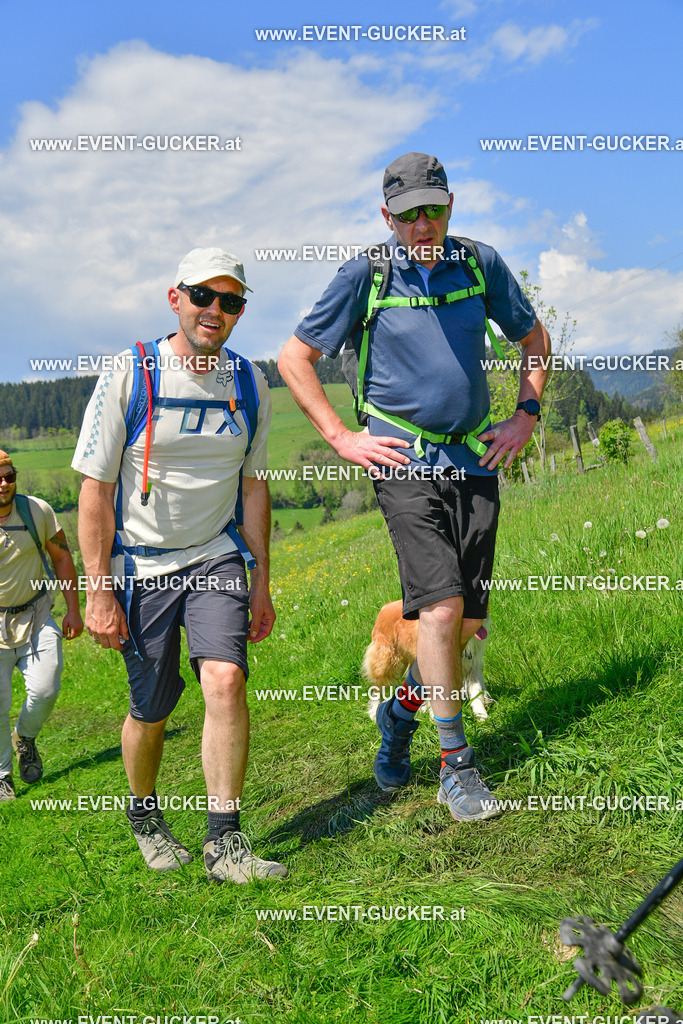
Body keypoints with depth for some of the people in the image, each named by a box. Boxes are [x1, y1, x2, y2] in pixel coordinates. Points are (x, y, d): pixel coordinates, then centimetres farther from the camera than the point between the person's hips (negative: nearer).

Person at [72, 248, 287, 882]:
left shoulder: (248, 383, 2)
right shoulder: (128, 377, -10)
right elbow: (95, 489, -8)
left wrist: (261, 581, 10)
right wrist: (98, 591, -11)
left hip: (216, 557, 2)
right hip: (140, 566, -2)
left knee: (225, 678, -18)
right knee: (150, 711, 7)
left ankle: (224, 843, -7)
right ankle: (144, 816, 35)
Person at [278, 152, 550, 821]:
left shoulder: (480, 264, 8)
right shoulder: (364, 275, -1)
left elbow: (533, 338, 22)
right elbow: (293, 357, 3)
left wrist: (526, 415, 10)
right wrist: (341, 438, -3)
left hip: (475, 460, 4)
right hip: (404, 462, -4)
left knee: (467, 622, 5)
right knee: (440, 607, -16)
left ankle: (400, 713, 32)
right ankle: (456, 767, -2)